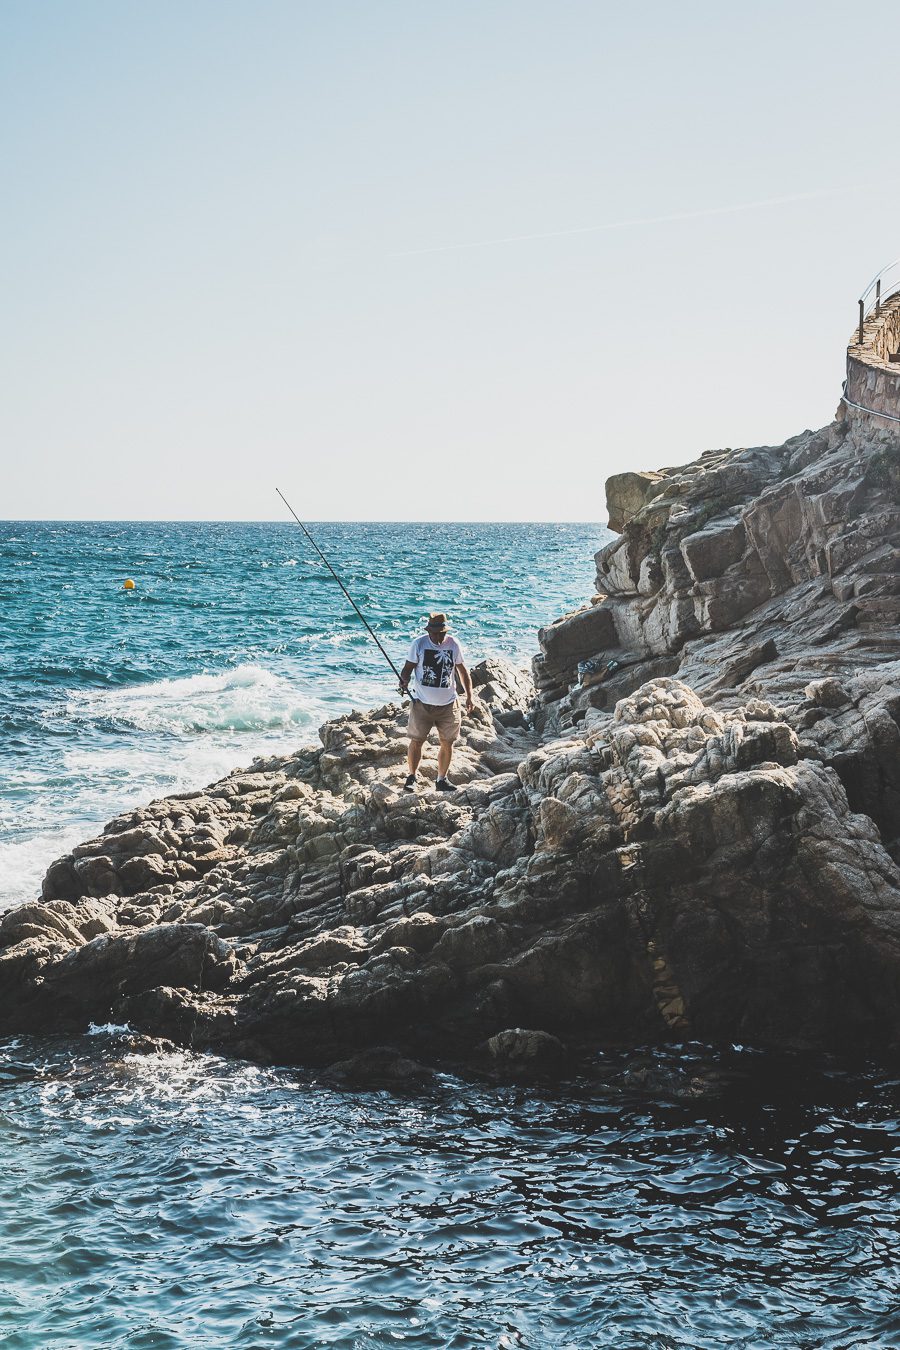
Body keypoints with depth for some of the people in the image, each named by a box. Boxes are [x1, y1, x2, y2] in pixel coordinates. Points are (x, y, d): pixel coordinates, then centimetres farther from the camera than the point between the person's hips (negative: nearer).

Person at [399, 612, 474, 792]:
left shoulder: (453, 644, -2)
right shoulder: (419, 644, -7)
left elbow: (463, 671, 8)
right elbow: (408, 667, -4)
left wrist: (469, 696, 3)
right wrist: (404, 680, -26)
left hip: (448, 704, 2)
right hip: (422, 703, -2)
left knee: (447, 743, 6)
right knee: (416, 741, -1)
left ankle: (442, 779, 21)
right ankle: (412, 776, 15)